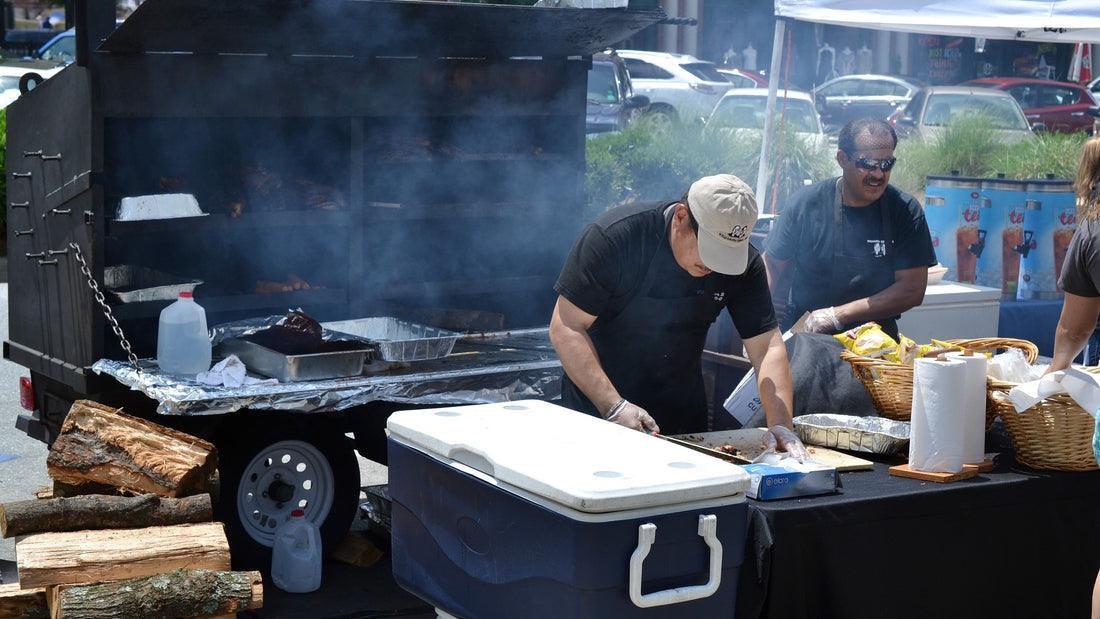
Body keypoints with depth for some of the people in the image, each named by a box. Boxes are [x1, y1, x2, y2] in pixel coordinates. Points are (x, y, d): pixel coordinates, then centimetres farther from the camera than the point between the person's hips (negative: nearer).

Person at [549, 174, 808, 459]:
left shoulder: (744, 263, -11)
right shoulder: (615, 236, -23)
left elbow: (767, 346, -11)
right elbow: (566, 329, -23)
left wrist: (780, 425, -26)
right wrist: (613, 406, -30)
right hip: (597, 410, -3)